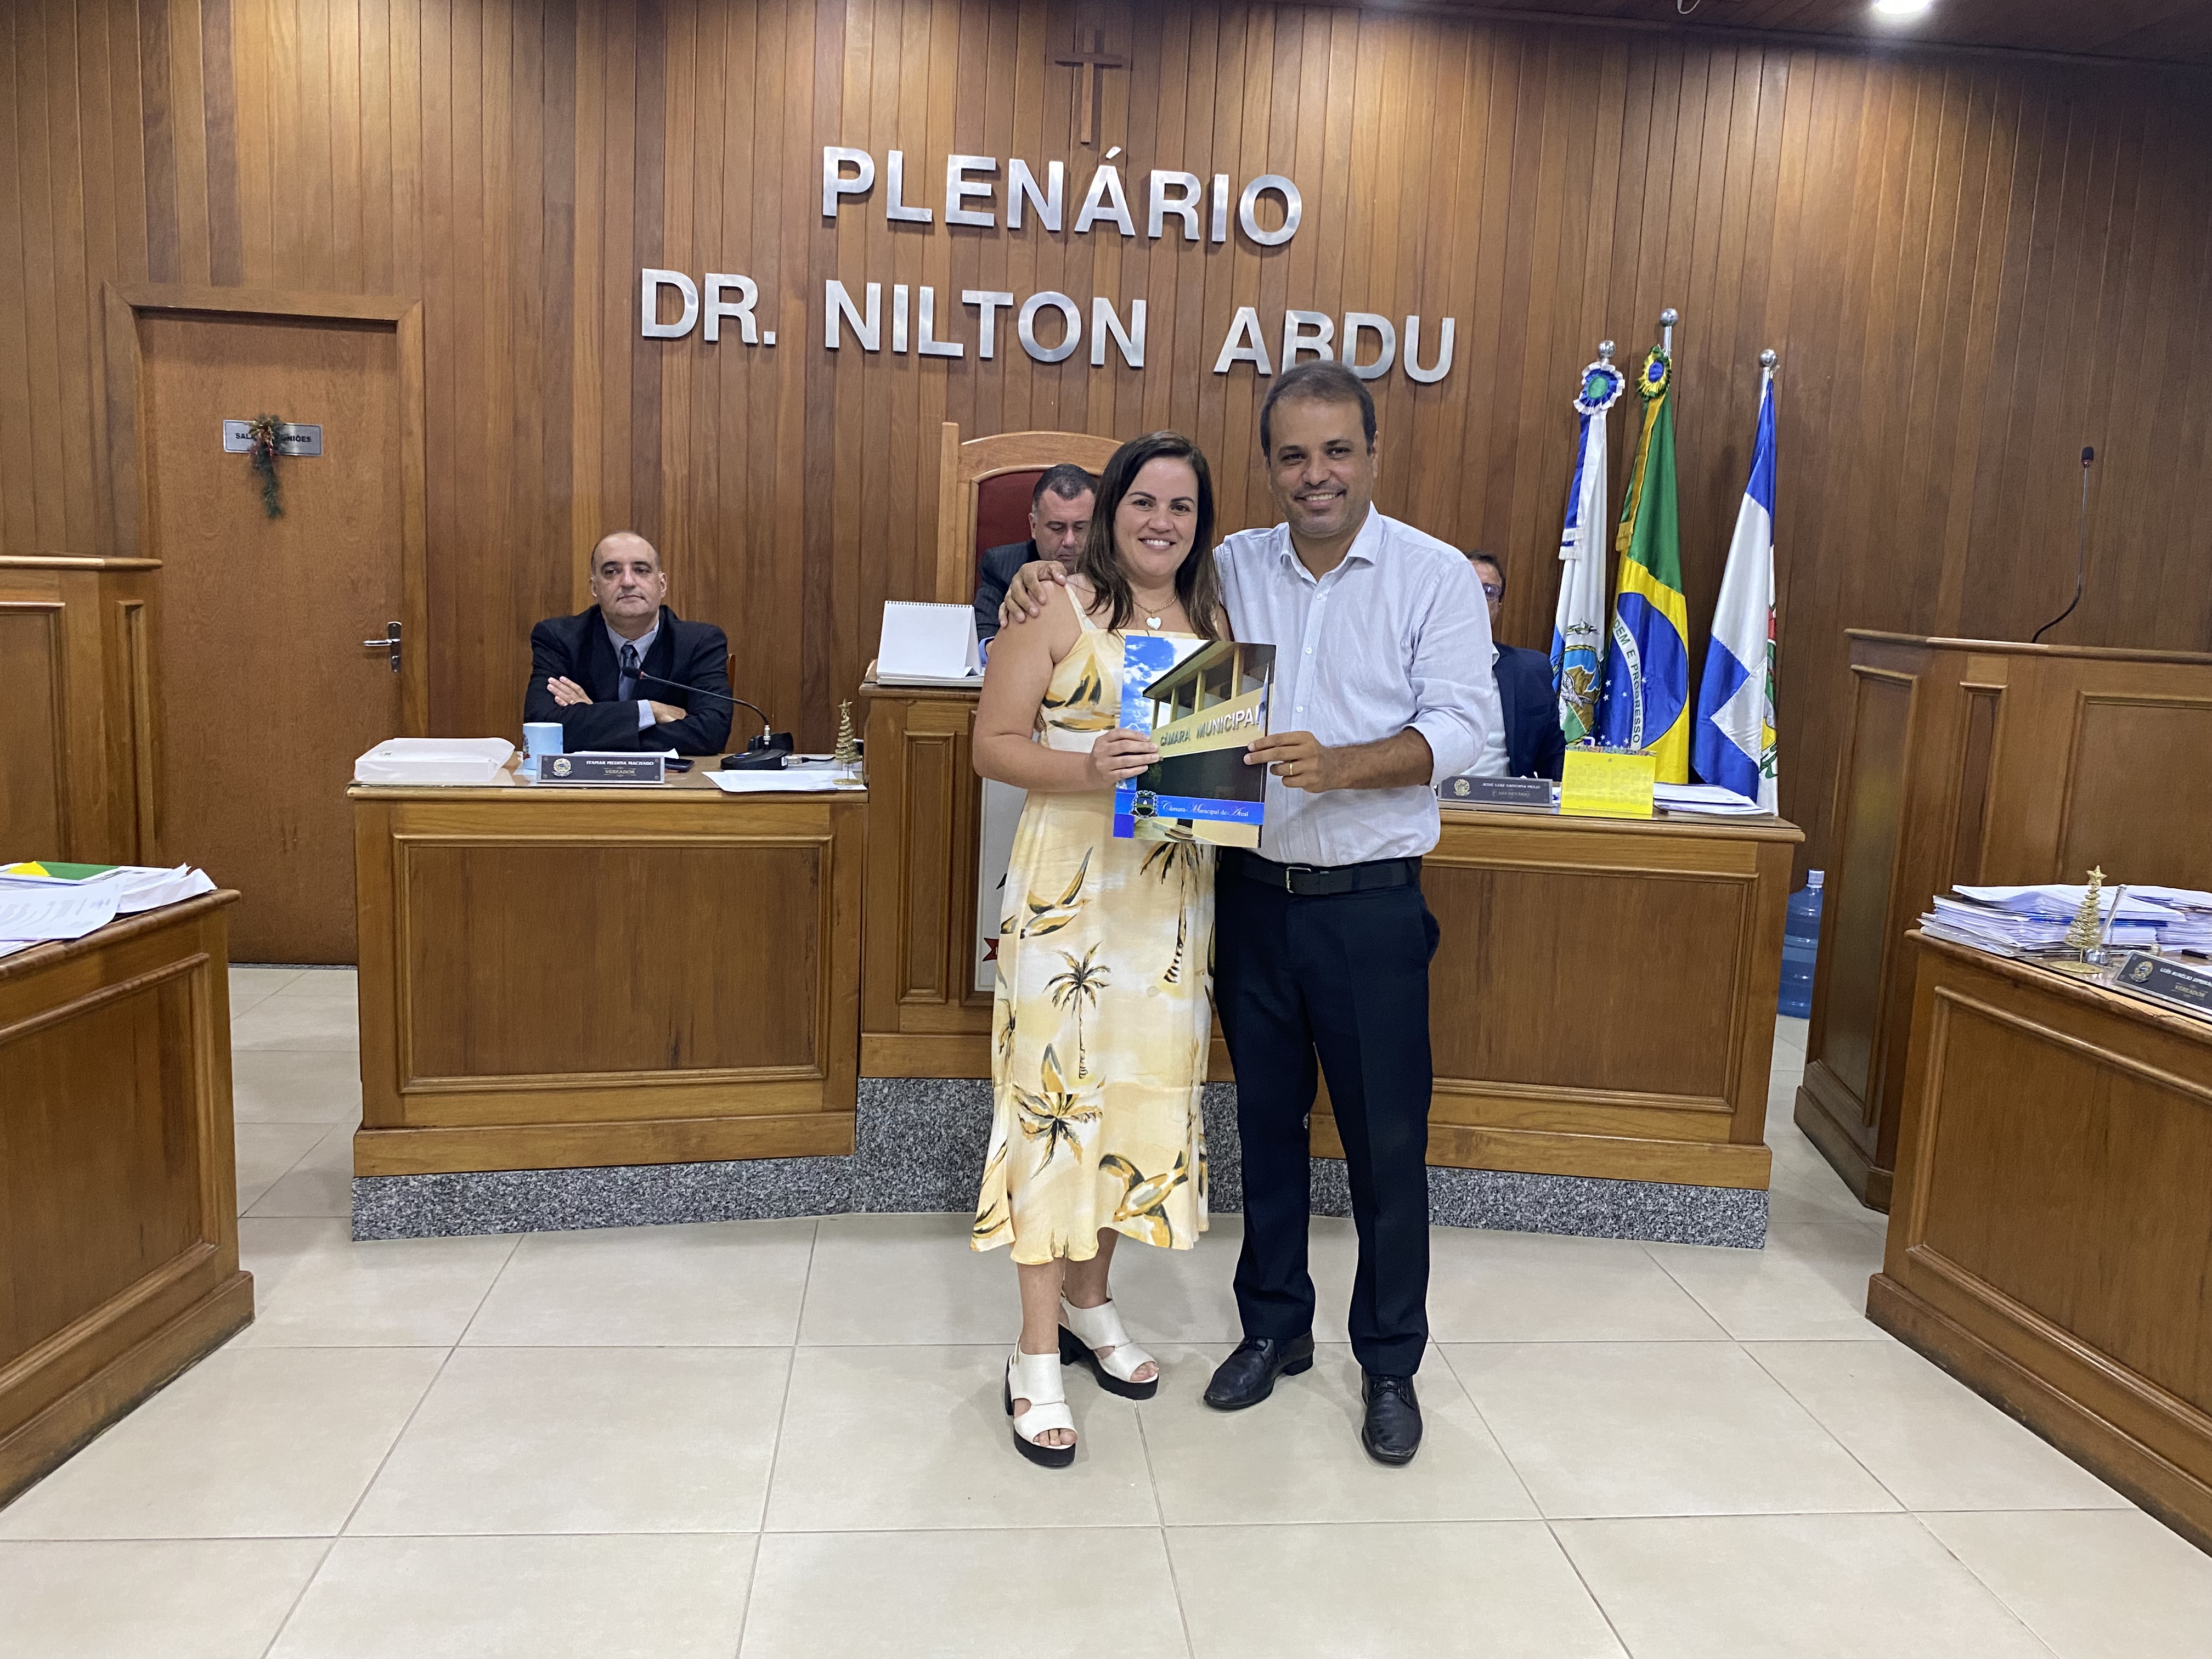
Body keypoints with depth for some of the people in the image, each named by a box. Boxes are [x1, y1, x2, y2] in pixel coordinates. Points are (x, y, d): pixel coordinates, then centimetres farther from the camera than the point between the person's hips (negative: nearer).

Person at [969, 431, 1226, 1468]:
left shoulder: (1214, 622, 12)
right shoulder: (1059, 611, -3)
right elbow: (994, 743, -6)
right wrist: (1082, 768, -23)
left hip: (1174, 888, 5)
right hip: (1069, 882, -5)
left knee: (1140, 1086, 11)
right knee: (1058, 1088, -2)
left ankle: (1088, 1300, 31)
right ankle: (1037, 1356, 9)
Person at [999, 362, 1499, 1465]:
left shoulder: (1435, 576, -4)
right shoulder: (1230, 569, 6)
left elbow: (1463, 722, -11)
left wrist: (1339, 766, -25)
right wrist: (1043, 580, -4)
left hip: (1370, 906, -3)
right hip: (1253, 895, 3)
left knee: (1387, 1139, 5)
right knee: (1267, 1120, 15)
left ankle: (1390, 1363, 24)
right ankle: (1275, 1326, 34)